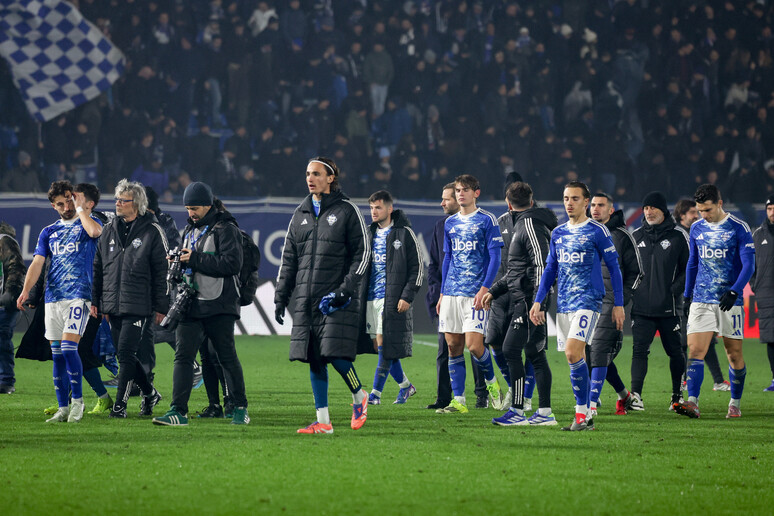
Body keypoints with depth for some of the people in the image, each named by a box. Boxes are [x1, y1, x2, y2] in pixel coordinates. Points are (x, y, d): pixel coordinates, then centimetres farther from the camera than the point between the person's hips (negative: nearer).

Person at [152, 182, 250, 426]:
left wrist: (195, 259, -17)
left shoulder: (225, 229, -6)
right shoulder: (190, 230, 19)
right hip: (191, 305, 7)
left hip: (218, 306, -7)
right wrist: (177, 261, 4)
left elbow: (232, 263, -17)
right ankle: (178, 412, -8)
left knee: (227, 357, 2)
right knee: (182, 355, -4)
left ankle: (240, 408, 13)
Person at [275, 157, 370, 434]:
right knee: (314, 361, 2)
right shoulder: (300, 214, 15)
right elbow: (288, 258, 18)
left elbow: (362, 253, -3)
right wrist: (281, 297, 11)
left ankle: (359, 396, 14)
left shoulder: (347, 210, 0)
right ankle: (323, 421, 6)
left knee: (336, 356, -14)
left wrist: (347, 287, -14)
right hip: (306, 301, 5)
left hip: (337, 300, -5)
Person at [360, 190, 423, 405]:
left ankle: (376, 393, -8)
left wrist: (407, 296, -13)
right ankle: (405, 385, 22)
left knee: (385, 346, -9)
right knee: (378, 346, 6)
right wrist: (359, 295, 13)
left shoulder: (404, 234, -3)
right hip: (371, 299, 6)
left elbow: (417, 268, -4)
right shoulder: (370, 234, 15)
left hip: (393, 300, -6)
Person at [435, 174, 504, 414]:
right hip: (451, 293, 6)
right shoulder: (450, 223, 15)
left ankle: (491, 382, 14)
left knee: (474, 345, -13)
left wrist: (484, 289, -15)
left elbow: (495, 258, -6)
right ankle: (458, 401, 5)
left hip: (474, 293, -5)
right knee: (453, 346, 2)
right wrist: (442, 293, 16)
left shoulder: (487, 221, -2)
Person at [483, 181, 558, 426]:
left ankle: (517, 411, -13)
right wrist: (494, 291, 27)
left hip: (529, 301, -10)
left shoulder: (530, 224, -12)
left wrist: (537, 302, -24)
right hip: (522, 300, 10)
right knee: (535, 354, 9)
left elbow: (541, 265, -20)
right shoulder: (522, 224, 20)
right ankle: (545, 412, 10)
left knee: (511, 350, -11)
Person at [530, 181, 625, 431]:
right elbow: (550, 269, 20)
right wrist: (538, 301, 12)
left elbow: (613, 268, 0)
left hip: (588, 300, -6)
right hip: (563, 304, 6)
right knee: (575, 358, 6)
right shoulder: (558, 233, 14)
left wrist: (618, 304, -3)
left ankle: (582, 413, -15)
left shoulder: (597, 231, -3)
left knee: (573, 352, -20)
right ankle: (585, 417, 10)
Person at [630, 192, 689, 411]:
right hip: (641, 307, 2)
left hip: (669, 308, -2)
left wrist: (676, 288, -10)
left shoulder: (678, 236, 0)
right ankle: (635, 396, -15)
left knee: (674, 351, 9)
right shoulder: (636, 236, 10)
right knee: (639, 350, -9)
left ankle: (677, 394, 23)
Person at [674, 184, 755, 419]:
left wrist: (734, 292, -22)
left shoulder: (739, 229, -6)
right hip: (701, 300, 3)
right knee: (695, 351, -11)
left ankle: (735, 404, 17)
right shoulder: (696, 228, 8)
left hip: (730, 302, -3)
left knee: (734, 354, 3)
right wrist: (687, 295, 19)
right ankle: (692, 403, -18)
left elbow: (748, 265, -9)